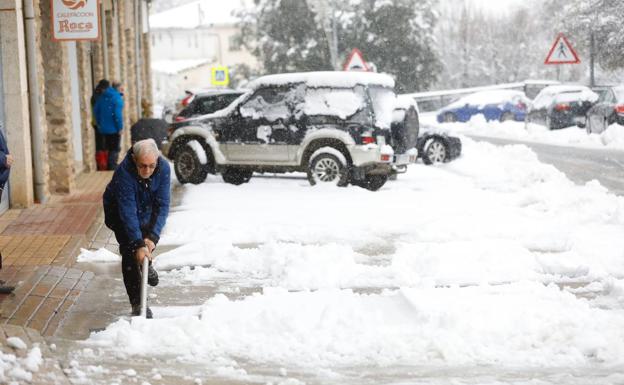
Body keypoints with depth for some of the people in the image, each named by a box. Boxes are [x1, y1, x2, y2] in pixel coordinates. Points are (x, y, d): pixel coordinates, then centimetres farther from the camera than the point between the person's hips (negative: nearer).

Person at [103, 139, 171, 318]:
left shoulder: (164, 168, -30)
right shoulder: (123, 172, -40)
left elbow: (162, 205, -29)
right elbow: (127, 211, -41)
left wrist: (153, 236, -37)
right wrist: (138, 244, -46)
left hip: (146, 210, 4)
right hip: (118, 211, -4)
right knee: (130, 251, -13)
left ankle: (146, 264, 52)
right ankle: (137, 303, -9)